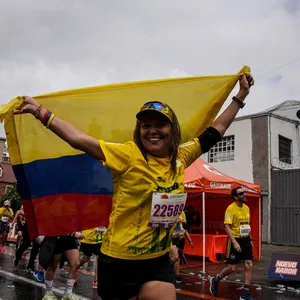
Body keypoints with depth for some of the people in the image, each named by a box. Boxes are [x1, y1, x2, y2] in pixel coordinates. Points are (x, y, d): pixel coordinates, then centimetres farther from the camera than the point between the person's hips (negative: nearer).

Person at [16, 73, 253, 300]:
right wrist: (40, 111, -16)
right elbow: (78, 140, -16)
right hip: (120, 260, -3)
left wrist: (241, 96, 18)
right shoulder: (128, 155, -14)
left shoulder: (180, 157, 0)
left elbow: (214, 132, 12)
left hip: (159, 260, 4)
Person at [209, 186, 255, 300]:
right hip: (235, 241, -6)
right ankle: (215, 280, 27)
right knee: (231, 268, 0)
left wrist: (250, 239, 17)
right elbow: (227, 226, -20)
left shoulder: (246, 208, 8)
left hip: (246, 240, 6)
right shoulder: (231, 208, -15)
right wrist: (234, 242, -26)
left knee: (249, 266, 0)